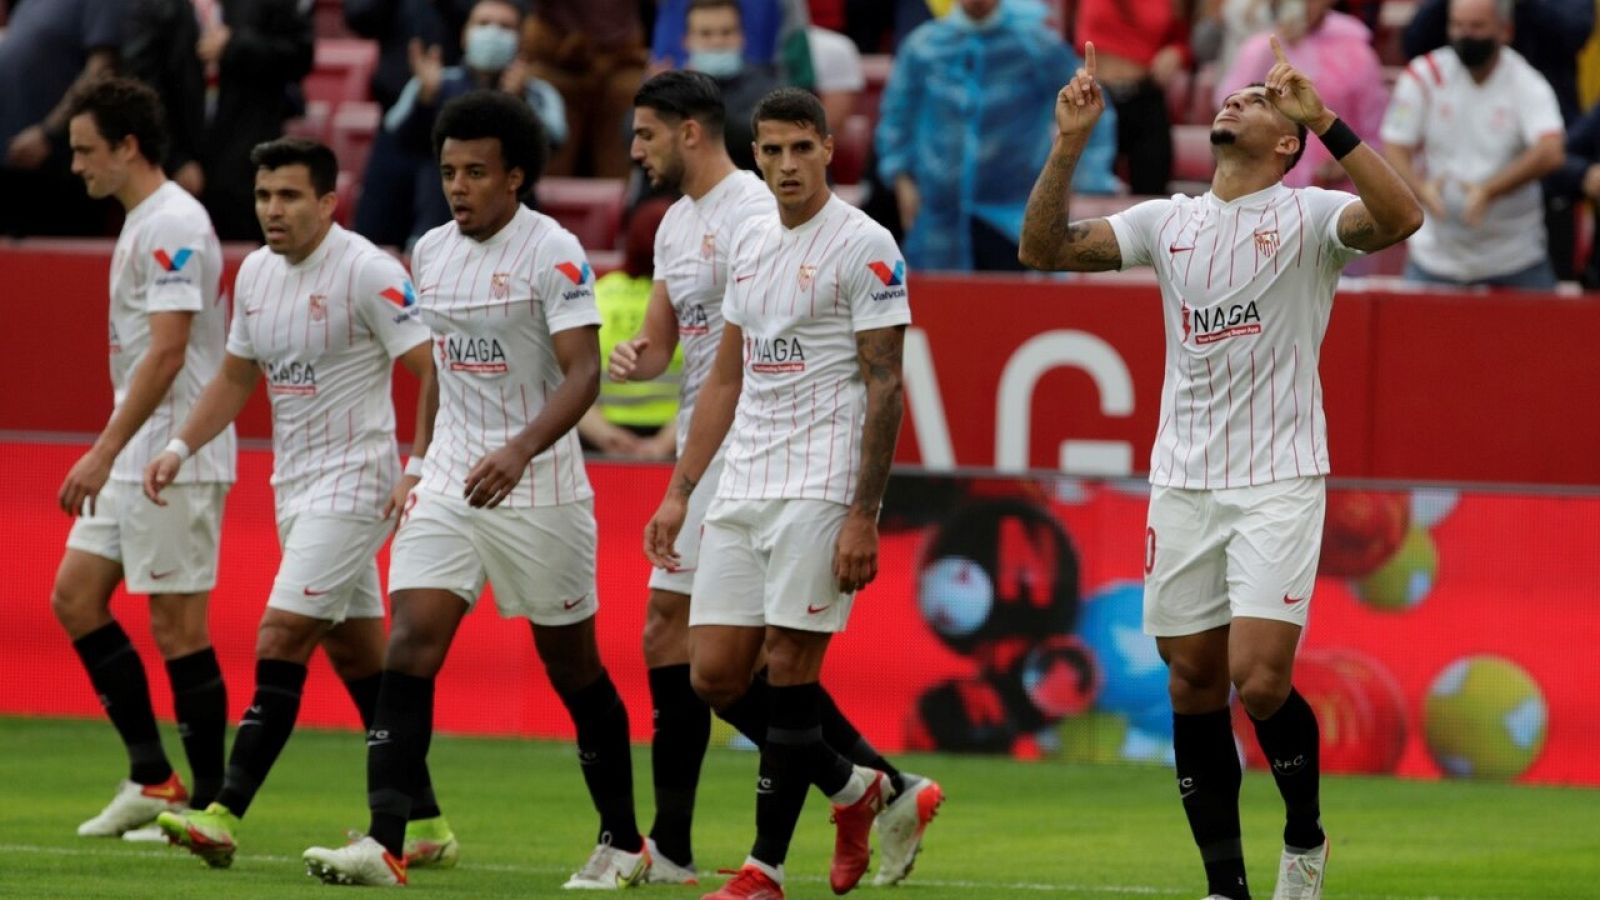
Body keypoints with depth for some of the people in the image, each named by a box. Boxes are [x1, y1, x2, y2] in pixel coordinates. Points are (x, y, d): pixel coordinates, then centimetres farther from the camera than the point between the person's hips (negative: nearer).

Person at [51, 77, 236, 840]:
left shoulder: (172, 226, -16)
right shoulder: (142, 224, 15)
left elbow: (167, 352, -23)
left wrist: (104, 453, -25)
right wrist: (109, 455, 20)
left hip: (174, 461, -10)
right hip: (134, 462, 10)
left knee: (177, 626, -5)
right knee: (75, 596, 8)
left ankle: (209, 800, 2)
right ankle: (152, 777, 10)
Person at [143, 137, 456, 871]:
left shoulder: (369, 273, -14)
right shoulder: (256, 273, 9)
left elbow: (434, 371, -15)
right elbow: (236, 377, 21)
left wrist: (418, 469, -23)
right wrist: (180, 447, 9)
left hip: (353, 480, -8)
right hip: (296, 484, 8)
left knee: (280, 642, -14)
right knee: (358, 657, 9)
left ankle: (224, 817, -17)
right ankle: (425, 826, 16)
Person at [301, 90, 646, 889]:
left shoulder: (553, 254, -12)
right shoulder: (430, 253, 8)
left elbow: (582, 374, -19)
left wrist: (518, 452, -32)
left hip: (537, 492, -5)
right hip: (448, 486, 5)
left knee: (572, 666, 6)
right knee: (410, 644, -12)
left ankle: (623, 843, 23)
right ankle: (384, 845, -18)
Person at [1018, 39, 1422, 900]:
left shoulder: (1306, 215, -3)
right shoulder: (1168, 221, 11)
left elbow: (1398, 218, -22)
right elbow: (1045, 246, 6)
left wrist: (1325, 123, -28)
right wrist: (1068, 144, -6)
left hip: (1279, 483, -5)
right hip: (1182, 482, 5)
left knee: (1260, 681, -15)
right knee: (1193, 684, 3)